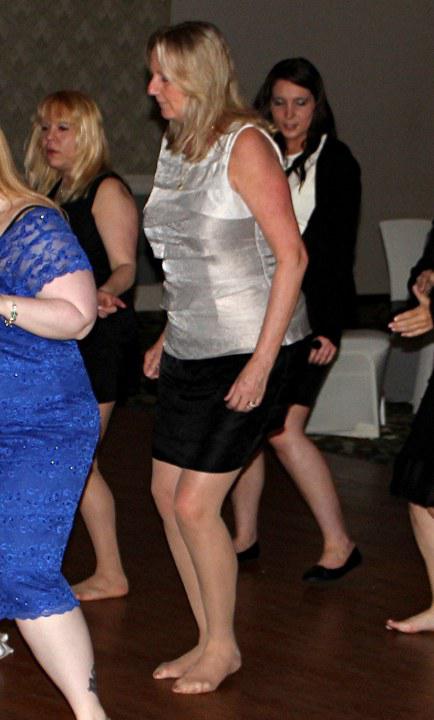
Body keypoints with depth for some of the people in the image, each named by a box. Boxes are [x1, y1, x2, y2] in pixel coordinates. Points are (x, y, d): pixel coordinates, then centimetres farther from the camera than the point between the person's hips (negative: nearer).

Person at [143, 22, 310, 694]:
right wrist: (169, 337, 17)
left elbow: (290, 255, -18)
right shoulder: (174, 145, 9)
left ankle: (224, 647, 13)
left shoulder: (244, 145, -15)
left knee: (194, 504, -7)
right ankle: (209, 639, 23)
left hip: (250, 352, -8)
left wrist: (262, 360, -22)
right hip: (192, 352, 8)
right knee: (167, 493, 9)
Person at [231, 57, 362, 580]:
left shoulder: (334, 161, -3)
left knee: (283, 428, -12)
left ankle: (339, 543, -2)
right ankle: (244, 537, 18)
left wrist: (329, 327, -14)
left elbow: (338, 250, -8)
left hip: (308, 312, -6)